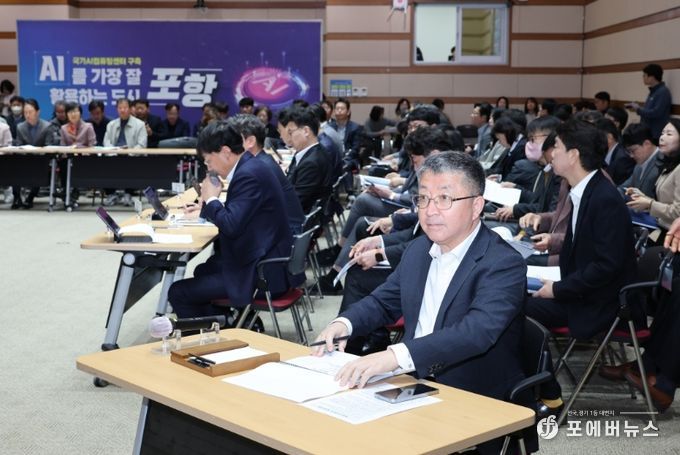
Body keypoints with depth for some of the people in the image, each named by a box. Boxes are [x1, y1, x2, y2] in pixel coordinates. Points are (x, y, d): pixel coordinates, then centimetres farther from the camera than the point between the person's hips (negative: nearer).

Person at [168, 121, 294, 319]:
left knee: (178, 293, -10)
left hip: (261, 273, -11)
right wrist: (207, 209, 13)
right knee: (203, 271, 33)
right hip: (264, 259, 11)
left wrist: (211, 199, -11)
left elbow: (231, 225, -27)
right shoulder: (250, 167, 10)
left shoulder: (248, 174, -21)